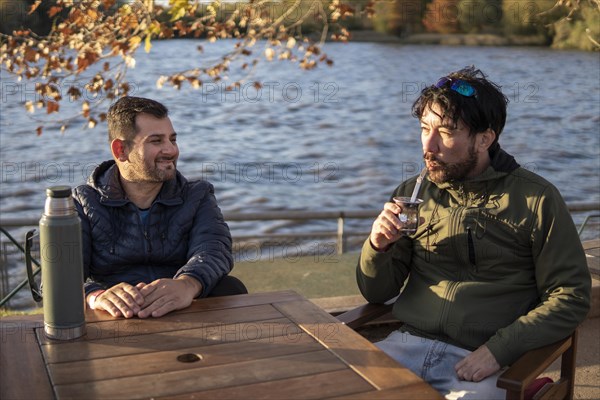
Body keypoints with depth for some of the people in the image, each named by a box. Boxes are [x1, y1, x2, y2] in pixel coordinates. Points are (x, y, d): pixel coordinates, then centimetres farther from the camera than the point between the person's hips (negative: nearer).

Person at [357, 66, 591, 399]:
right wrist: (378, 247, -10)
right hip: (409, 342, 3)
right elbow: (377, 294, 12)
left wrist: (498, 350, -15)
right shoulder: (412, 193, 9)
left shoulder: (536, 199, -2)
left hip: (480, 360, -2)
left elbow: (571, 297, -4)